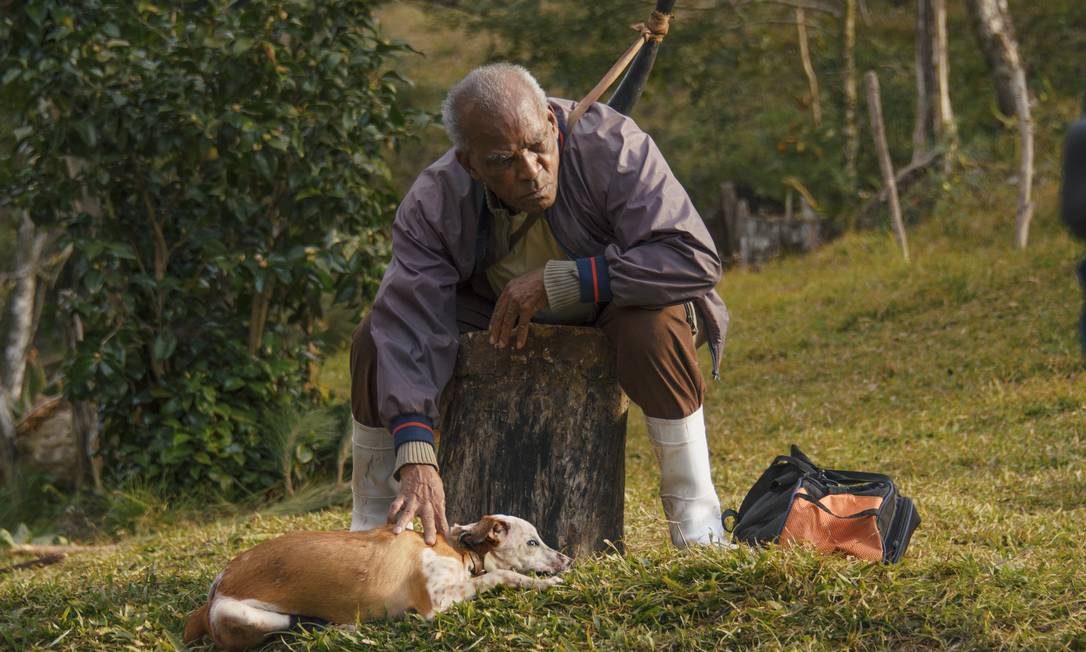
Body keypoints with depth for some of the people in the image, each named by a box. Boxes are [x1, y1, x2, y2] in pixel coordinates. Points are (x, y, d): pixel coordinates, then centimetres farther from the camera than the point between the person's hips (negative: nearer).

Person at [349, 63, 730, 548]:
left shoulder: (611, 146, -31)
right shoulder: (433, 204, -23)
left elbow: (696, 258, -38)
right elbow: (410, 330, -31)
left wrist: (555, 282, -38)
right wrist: (416, 462, -44)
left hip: (609, 310, -3)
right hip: (496, 320, 3)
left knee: (654, 325, -37)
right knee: (376, 339, -18)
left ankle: (695, 518, -20)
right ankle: (371, 527, 1)